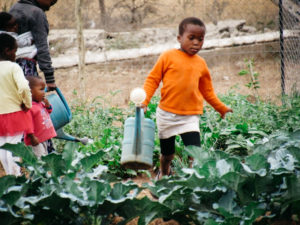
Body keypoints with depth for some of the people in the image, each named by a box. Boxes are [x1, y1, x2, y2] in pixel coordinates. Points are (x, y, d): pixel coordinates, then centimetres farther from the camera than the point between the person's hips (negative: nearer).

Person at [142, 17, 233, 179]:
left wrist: (221, 108, 22)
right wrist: (144, 101, -13)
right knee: (167, 153, 16)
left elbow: (207, 91, 19)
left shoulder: (201, 64, 6)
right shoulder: (168, 57, -5)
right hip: (167, 114, -1)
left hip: (190, 116, 1)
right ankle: (164, 173, 45)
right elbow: (152, 79, -2)